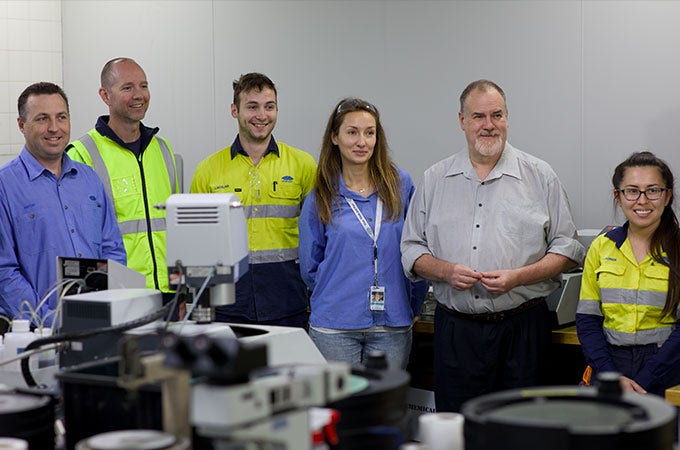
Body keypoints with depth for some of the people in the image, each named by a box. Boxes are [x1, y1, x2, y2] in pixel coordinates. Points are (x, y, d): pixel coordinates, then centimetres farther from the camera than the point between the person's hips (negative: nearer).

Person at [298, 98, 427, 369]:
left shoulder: (401, 185, 3)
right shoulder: (320, 198, 3)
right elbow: (310, 267, 12)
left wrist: (412, 306, 9)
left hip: (393, 326, 1)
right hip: (334, 327, -1)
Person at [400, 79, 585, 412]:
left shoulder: (540, 176, 4)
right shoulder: (435, 180, 10)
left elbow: (567, 248, 3)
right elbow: (411, 250, 11)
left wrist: (518, 276, -12)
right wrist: (445, 271, -9)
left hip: (522, 327, -1)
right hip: (455, 330, 2)